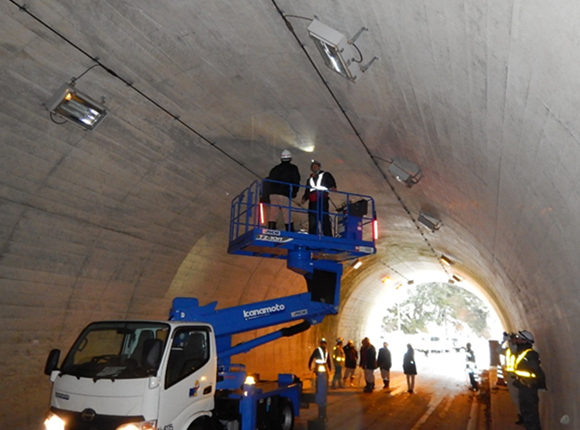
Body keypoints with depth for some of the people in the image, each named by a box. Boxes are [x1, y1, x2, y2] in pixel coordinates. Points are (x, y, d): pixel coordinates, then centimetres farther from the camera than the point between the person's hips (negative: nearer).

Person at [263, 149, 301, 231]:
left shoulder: (275, 168, 18)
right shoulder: (293, 168, 7)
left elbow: (269, 181, 16)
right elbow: (296, 181, -2)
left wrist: (268, 195, 19)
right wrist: (294, 193, 9)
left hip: (272, 194, 4)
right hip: (284, 195, -4)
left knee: (273, 213, 3)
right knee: (287, 215, -1)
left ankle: (271, 230, -3)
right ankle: (290, 230, -2)